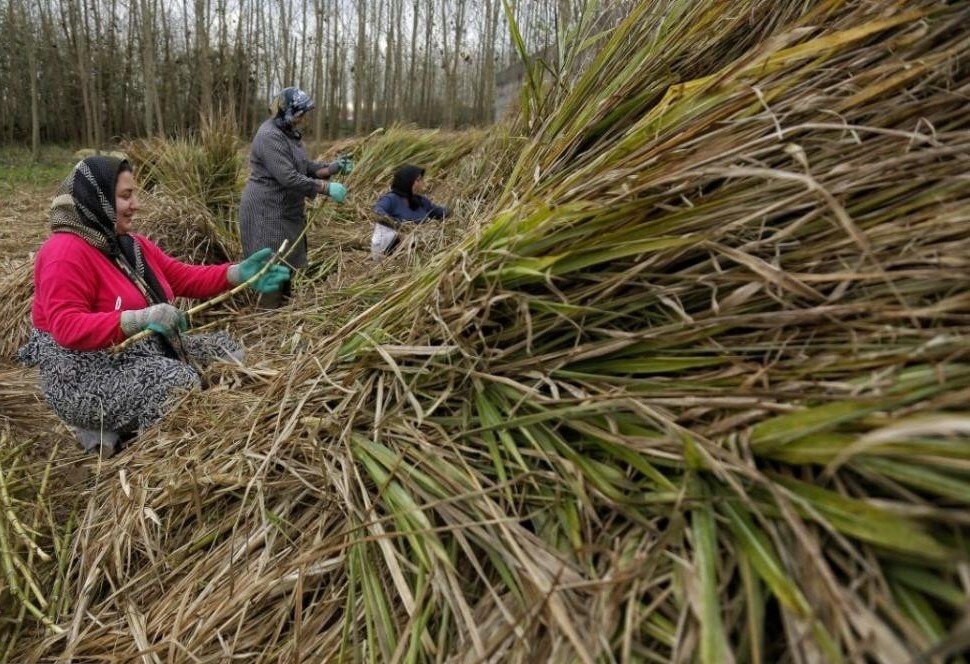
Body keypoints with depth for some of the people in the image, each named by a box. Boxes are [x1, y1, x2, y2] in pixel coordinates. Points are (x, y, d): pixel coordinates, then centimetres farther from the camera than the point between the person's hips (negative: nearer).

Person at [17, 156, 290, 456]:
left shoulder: (131, 244, 12)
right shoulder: (66, 253, -18)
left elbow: (183, 277, 8)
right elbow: (67, 327, -27)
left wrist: (239, 273, -7)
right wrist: (139, 319, -39)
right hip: (87, 372, -10)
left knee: (228, 349, 5)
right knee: (182, 384, -29)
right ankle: (105, 428, -2)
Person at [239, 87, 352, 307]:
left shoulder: (289, 133, 12)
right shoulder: (270, 137, -20)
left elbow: (305, 166, 16)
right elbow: (288, 178, -27)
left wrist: (333, 167, 1)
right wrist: (327, 188, -26)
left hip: (285, 211, 10)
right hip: (266, 213, -10)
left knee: (286, 263, 16)